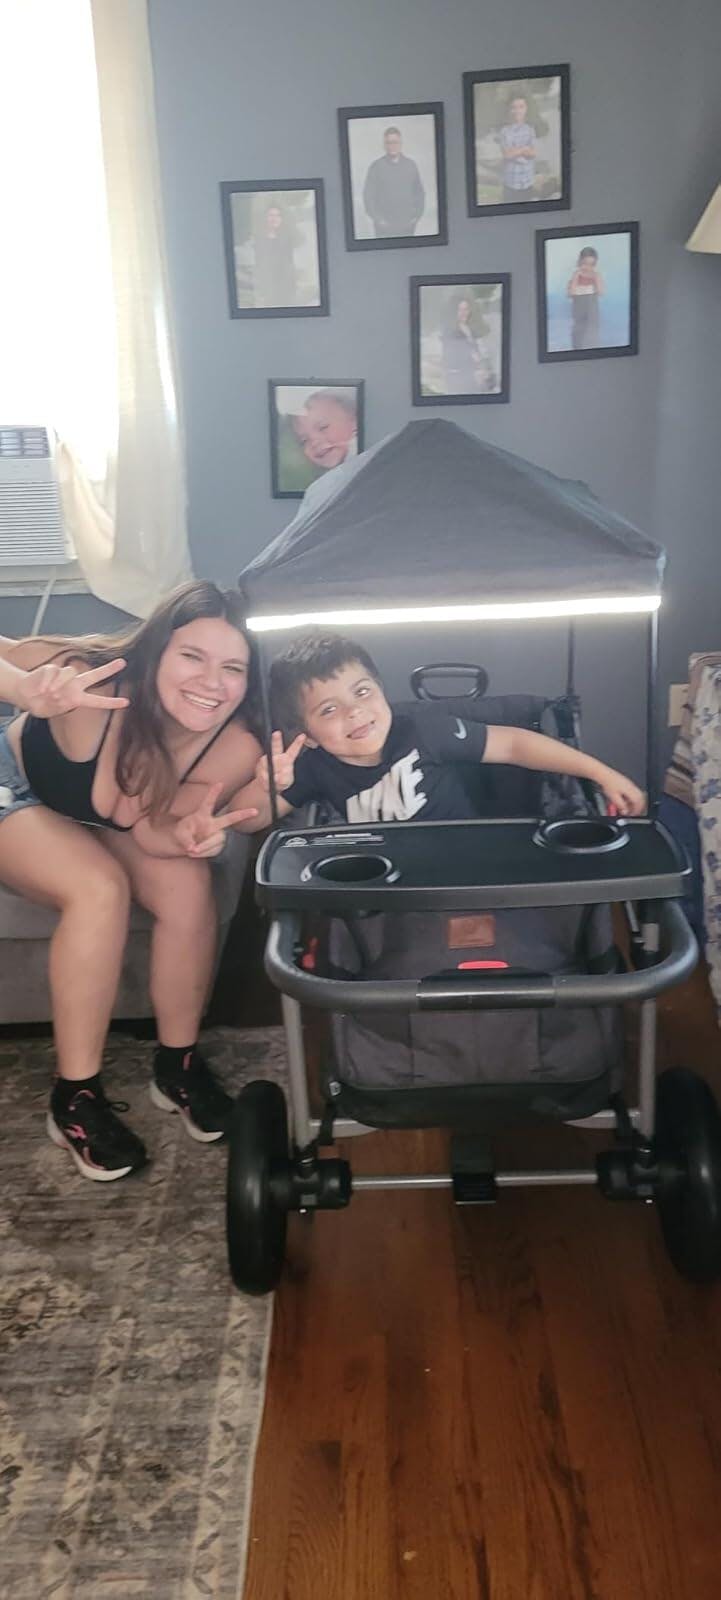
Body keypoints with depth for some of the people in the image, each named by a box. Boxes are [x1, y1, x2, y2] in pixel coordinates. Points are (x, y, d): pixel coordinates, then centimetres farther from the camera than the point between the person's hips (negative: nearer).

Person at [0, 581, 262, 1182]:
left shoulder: (236, 750, -28)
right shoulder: (95, 686, -39)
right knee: (100, 889, -30)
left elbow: (149, 828, -20)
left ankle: (178, 1063, 0)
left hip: (102, 820, 3)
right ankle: (75, 1097, -12)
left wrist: (189, 835, -42)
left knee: (188, 885, -24)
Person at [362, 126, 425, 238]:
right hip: (385, 228, -2)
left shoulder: (411, 165, 9)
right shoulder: (376, 166, 1)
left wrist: (417, 216, 2)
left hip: (407, 225, 3)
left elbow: (419, 192, 14)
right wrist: (378, 219, -8)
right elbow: (368, 195, 0)